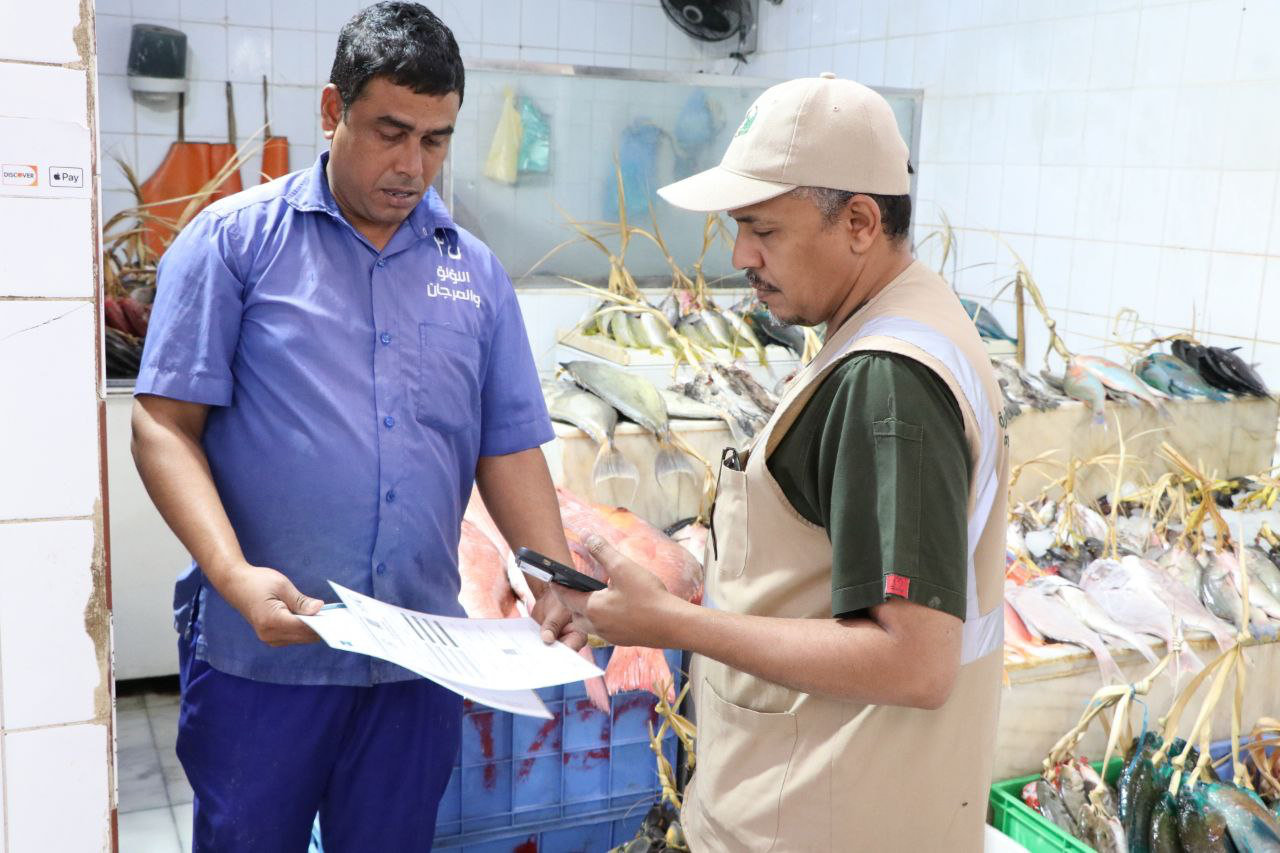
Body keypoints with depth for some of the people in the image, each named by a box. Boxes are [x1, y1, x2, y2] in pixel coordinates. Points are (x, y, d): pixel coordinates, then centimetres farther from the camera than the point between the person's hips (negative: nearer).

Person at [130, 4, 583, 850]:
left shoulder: (476, 271, 8)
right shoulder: (235, 238, -2)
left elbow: (510, 449, 9)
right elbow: (164, 424, -6)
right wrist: (233, 575, -20)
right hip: (260, 653, -3)